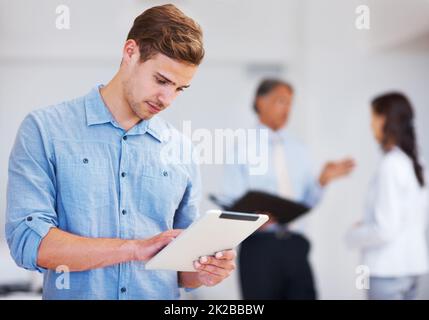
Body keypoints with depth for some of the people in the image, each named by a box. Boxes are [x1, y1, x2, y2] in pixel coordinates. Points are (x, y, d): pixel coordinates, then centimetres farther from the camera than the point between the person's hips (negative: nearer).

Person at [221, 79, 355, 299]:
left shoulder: (298, 150, 18)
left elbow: (307, 202, 13)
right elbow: (230, 202, -5)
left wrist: (323, 180, -6)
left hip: (295, 245, 4)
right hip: (259, 245, -4)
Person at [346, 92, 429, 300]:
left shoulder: (390, 165, -17)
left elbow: (384, 230, -19)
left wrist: (354, 236, -2)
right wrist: (367, 226, 14)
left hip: (389, 269, -8)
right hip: (411, 265, 8)